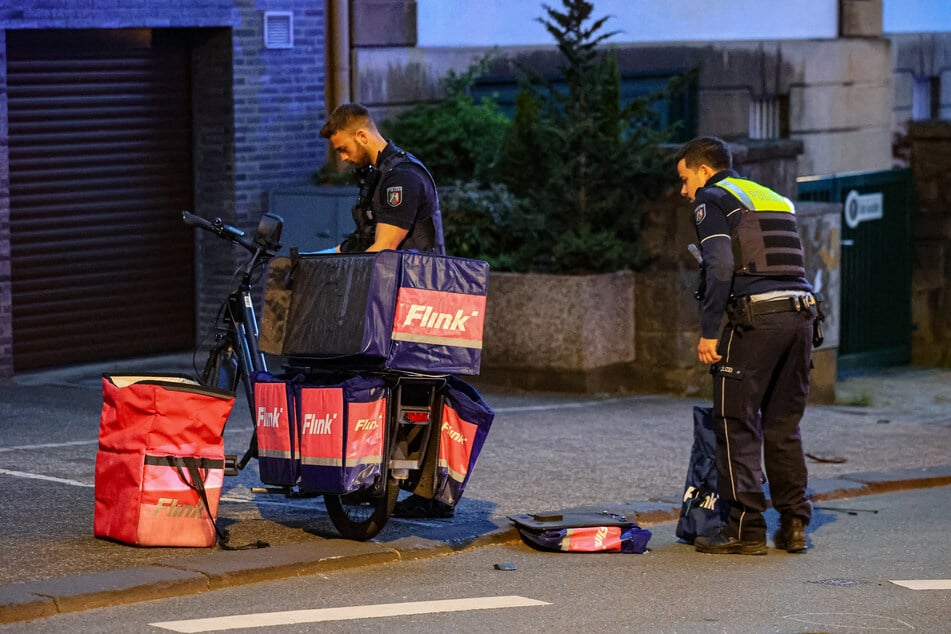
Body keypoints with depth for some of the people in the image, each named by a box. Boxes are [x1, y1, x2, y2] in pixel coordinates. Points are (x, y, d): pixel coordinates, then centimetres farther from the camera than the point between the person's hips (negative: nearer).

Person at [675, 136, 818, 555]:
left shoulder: (712, 199, 4)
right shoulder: (773, 199, 27)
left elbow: (720, 266, -11)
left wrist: (708, 331, -10)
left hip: (755, 316, -7)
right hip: (800, 313, 7)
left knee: (737, 424, -1)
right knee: (784, 426, 14)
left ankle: (745, 529, -3)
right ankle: (794, 524, 13)